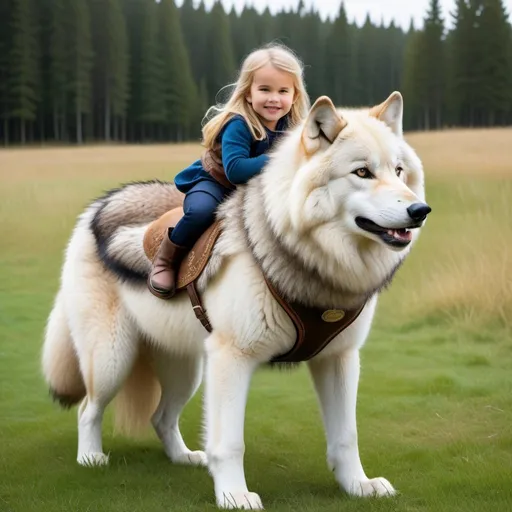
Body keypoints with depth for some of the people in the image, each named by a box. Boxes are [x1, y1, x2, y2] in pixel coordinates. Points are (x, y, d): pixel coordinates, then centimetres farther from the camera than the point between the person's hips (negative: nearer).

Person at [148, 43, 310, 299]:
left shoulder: (292, 125, -11)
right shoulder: (238, 125, -29)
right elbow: (234, 170, -39)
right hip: (215, 182, -6)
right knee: (201, 210, -37)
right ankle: (165, 260, -11)